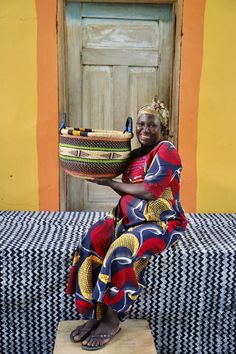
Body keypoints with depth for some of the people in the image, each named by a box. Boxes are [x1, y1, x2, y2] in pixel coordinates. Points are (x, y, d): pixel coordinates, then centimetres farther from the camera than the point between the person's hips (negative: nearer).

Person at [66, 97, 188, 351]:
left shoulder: (166, 152, -9)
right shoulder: (135, 154, 14)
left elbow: (149, 191, -19)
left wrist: (109, 182, -10)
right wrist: (105, 179, 3)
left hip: (161, 221, -7)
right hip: (131, 217, 7)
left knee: (120, 251, -32)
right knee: (91, 242, -18)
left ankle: (112, 319, -12)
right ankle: (96, 313, -12)